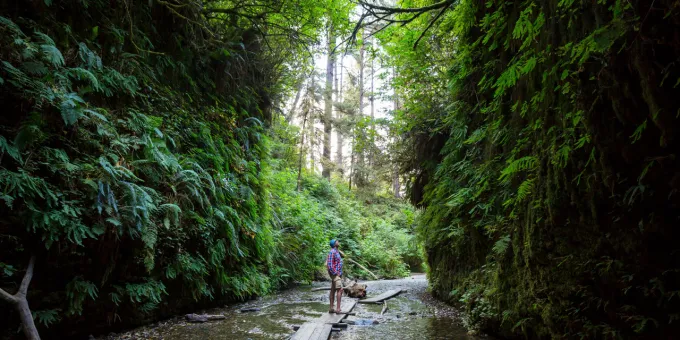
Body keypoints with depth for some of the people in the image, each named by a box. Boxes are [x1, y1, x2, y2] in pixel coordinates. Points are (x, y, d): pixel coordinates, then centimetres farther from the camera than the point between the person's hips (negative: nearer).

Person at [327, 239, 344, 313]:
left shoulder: (337, 252, 16)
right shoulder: (332, 252, -14)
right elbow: (329, 264, -20)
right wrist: (335, 273, -18)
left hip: (338, 274, 10)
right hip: (335, 274, -10)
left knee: (333, 290, 9)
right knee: (340, 290, -15)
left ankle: (331, 308, 13)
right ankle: (338, 309, -17)